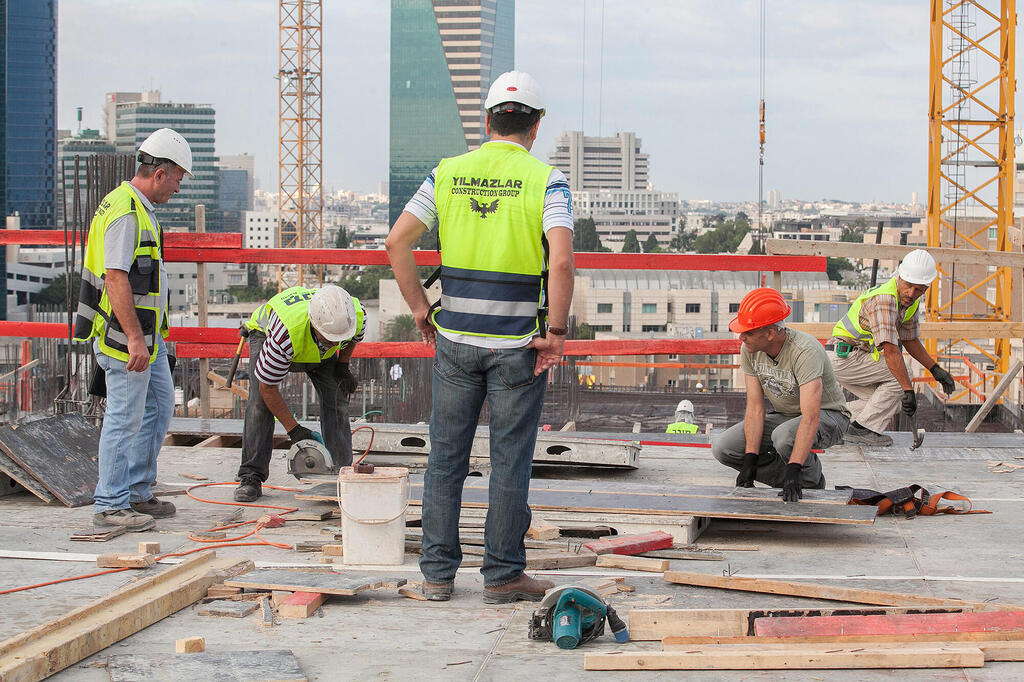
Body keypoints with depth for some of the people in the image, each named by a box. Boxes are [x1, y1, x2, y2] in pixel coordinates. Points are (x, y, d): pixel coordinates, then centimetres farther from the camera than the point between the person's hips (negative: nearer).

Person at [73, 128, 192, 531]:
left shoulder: (140, 209, 15)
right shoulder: (126, 213, -18)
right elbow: (115, 278, -24)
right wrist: (134, 338, -27)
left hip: (145, 334, 11)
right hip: (126, 336, -11)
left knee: (160, 405, 15)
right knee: (125, 418, -5)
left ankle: (138, 493, 23)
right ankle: (110, 505, 3)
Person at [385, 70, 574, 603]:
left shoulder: (449, 173, 4)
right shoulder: (545, 180, -6)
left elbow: (396, 243, -1)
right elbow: (561, 261, -20)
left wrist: (420, 310, 7)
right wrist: (556, 332, -11)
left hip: (455, 339, 3)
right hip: (518, 344, -3)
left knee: (446, 454, 10)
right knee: (510, 459, 5)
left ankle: (438, 572, 14)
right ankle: (503, 575, 11)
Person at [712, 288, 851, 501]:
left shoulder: (805, 351, -33)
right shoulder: (749, 350, -13)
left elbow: (811, 417, -40)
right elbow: (755, 408, -12)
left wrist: (793, 470, -48)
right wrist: (750, 460, -21)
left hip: (827, 415, -6)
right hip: (784, 416, 6)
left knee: (784, 436, -39)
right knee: (722, 448, -12)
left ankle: (811, 480, -7)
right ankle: (792, 478, 0)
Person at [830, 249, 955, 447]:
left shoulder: (911, 302, 6)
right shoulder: (884, 299, -25)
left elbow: (910, 340, 21)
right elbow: (890, 350, -31)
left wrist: (935, 369, 16)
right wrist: (909, 390, -32)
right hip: (843, 356, -10)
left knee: (888, 399, 10)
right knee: (898, 376, -13)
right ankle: (862, 429, -10)